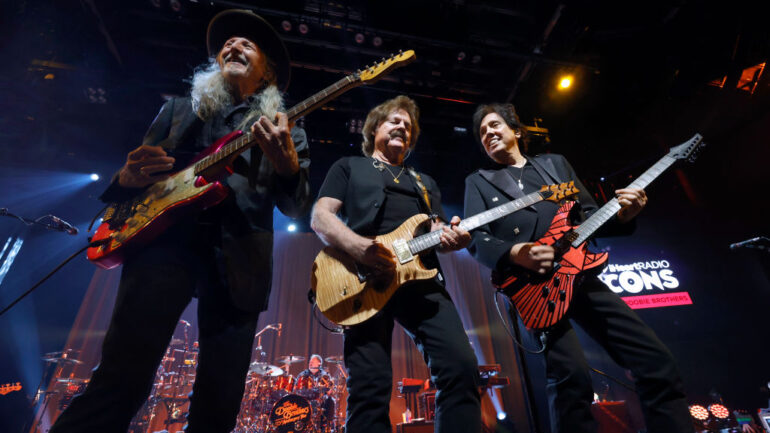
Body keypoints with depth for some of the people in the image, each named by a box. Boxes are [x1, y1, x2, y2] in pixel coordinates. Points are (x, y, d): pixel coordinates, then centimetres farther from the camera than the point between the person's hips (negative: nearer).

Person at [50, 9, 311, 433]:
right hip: (165, 239, 2)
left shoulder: (285, 129, 17)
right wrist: (130, 177, -3)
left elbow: (296, 207, 6)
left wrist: (287, 163, -16)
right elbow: (126, 181, 23)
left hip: (238, 259, -1)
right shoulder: (178, 108, 24)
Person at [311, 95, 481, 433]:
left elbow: (436, 231, 21)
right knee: (369, 387, -12)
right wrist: (357, 246, -16)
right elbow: (320, 217, 5)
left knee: (462, 367, -10)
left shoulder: (425, 182, 31)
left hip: (420, 277, 4)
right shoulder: (349, 167, 19)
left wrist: (451, 236, -6)